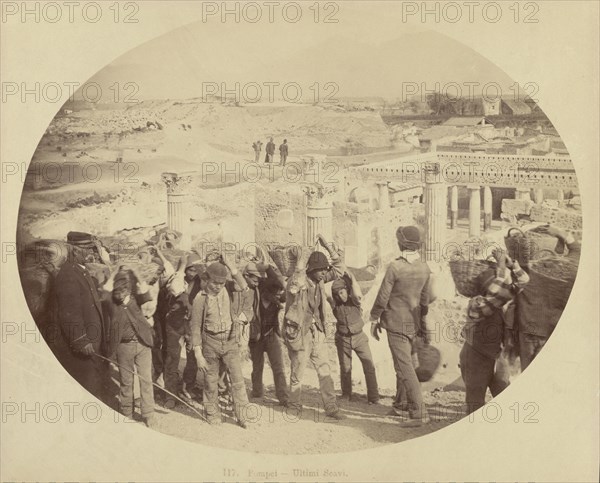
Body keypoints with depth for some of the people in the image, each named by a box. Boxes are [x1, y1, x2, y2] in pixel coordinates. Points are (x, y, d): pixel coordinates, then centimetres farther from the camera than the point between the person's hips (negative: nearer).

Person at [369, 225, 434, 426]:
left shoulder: (395, 267, -19)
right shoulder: (424, 269, -1)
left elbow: (383, 296, -13)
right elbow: (426, 298, 9)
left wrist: (374, 319, 0)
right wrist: (423, 323, 21)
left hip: (396, 323, -7)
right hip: (413, 322, 7)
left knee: (405, 367, -6)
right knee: (405, 362, 23)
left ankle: (418, 412, -11)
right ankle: (402, 402, 37)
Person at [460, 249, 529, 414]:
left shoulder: (499, 301, -4)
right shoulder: (476, 305, -26)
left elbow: (522, 280, -4)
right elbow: (499, 293, -41)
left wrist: (509, 262, -19)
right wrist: (501, 267, -34)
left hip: (494, 358, 7)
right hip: (475, 359, -7)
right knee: (476, 403, 3)